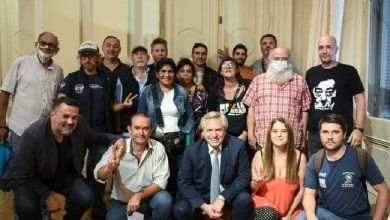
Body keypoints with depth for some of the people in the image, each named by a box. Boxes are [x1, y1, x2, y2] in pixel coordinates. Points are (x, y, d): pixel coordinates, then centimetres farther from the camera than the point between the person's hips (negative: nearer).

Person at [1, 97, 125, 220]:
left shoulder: (80, 125, -21)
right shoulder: (32, 135, -31)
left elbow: (96, 137, 1)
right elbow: (24, 176, -22)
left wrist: (118, 140, -20)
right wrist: (48, 197, -18)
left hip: (63, 173, 3)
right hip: (29, 178, -3)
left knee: (85, 199, -17)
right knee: (26, 207, -30)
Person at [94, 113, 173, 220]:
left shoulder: (158, 148, -13)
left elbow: (161, 181, -15)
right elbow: (99, 176, -20)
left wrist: (139, 195, -29)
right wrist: (109, 167, -43)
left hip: (149, 197, -1)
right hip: (122, 201, 1)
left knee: (164, 200, -28)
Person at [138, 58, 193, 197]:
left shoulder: (182, 92, 8)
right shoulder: (148, 92, 5)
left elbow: (190, 117, 8)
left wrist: (182, 135, -3)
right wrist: (153, 132, -6)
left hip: (177, 141, 1)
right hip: (156, 141, -1)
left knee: (176, 176, 0)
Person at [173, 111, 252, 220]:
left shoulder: (238, 145, -15)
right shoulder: (192, 150, -14)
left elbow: (244, 177, -10)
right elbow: (184, 182, -8)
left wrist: (222, 198, -22)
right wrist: (203, 206, -20)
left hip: (228, 195, 0)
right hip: (201, 196, 1)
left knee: (244, 199, -29)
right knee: (180, 209, -24)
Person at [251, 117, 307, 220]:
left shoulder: (300, 157, -5)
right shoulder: (260, 155, -6)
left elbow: (301, 190, 2)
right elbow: (253, 188, 3)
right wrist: (256, 183, -19)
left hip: (290, 208, 2)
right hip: (265, 203, -2)